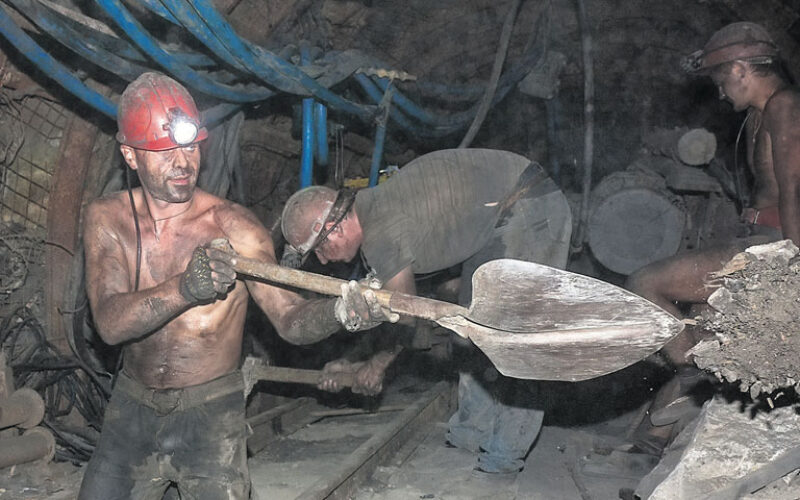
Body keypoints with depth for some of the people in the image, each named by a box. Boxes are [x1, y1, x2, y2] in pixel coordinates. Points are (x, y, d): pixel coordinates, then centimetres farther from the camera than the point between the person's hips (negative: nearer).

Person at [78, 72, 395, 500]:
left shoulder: (232, 227, -15)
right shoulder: (107, 218, -7)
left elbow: (290, 319, -18)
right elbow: (109, 322, -21)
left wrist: (338, 310, -41)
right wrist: (185, 289, -39)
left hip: (210, 411, -2)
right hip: (131, 405, 3)